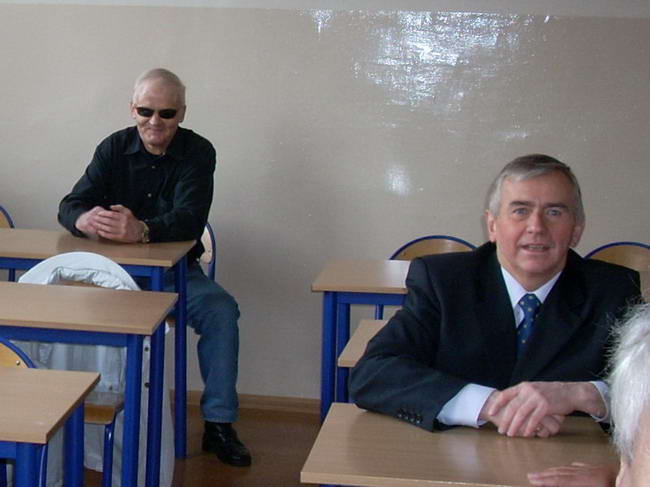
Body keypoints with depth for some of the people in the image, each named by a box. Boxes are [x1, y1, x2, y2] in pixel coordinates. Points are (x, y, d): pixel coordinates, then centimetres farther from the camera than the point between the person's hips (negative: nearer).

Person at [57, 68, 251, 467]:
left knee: (222, 310, -27)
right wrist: (84, 220, -38)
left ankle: (219, 424, -15)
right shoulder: (114, 148, -2)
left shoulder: (198, 152, -9)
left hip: (177, 270, -1)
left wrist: (142, 230, -46)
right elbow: (70, 205, -10)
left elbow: (190, 220, -24)